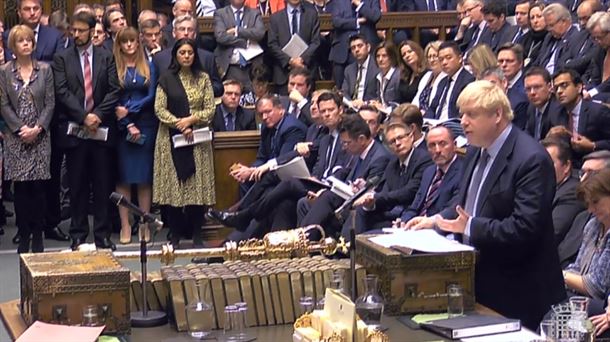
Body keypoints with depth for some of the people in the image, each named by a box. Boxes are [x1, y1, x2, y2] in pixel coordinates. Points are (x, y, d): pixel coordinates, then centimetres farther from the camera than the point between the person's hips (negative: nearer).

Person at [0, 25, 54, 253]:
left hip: (39, 137, 0)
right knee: (20, 188, -1)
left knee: (38, 187, -1)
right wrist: (20, 128, -11)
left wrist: (37, 128, -10)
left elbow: (50, 103, 2)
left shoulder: (44, 70, 6)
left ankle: (37, 236, 7)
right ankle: (24, 236, 7)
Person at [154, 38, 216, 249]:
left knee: (198, 185, -2)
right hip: (172, 139, -1)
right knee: (173, 185, -2)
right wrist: (179, 125, -12)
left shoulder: (203, 78, 8)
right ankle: (175, 236, 4)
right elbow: (159, 109, -2)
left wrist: (190, 119, -11)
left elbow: (210, 109, 4)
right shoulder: (166, 78, 5)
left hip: (198, 139, 1)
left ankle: (197, 236, 4)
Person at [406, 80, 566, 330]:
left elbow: (524, 228, -25)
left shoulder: (531, 159, -20)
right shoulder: (476, 151, 9)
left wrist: (471, 227, -21)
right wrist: (435, 220, 6)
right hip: (478, 278, 9)